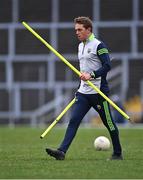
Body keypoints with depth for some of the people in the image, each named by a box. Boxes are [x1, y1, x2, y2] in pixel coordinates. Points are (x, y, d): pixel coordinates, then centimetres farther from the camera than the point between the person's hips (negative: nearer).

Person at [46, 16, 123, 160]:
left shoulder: (98, 45, -9)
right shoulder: (80, 46, 16)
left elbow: (107, 66, -17)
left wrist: (91, 75, -25)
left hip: (98, 92, -7)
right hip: (83, 93, 7)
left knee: (109, 123, 3)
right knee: (73, 120, -6)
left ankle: (117, 153, 18)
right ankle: (62, 151, -16)